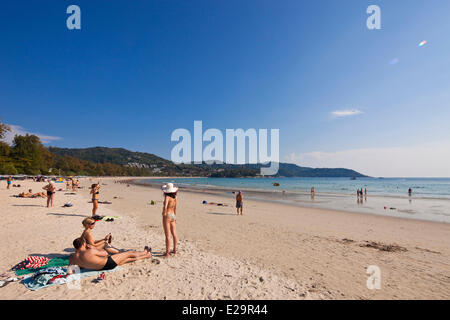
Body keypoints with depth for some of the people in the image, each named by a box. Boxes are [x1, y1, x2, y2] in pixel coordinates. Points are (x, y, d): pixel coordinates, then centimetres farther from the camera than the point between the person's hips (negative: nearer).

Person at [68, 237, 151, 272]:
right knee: (130, 253, 14)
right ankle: (145, 252, 42)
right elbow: (105, 253, -18)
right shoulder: (89, 252, -32)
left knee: (126, 259, 25)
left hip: (102, 267, 9)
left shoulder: (72, 258, -10)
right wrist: (92, 248, -10)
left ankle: (146, 256, 43)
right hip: (109, 263, -9)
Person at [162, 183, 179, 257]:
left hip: (167, 216, -7)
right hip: (173, 216, 7)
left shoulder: (167, 197, -16)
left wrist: (164, 213, -13)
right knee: (174, 234, 16)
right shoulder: (175, 197, 3)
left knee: (167, 235, -1)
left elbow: (165, 207, -32)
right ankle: (174, 250, 29)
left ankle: (167, 253, 7)